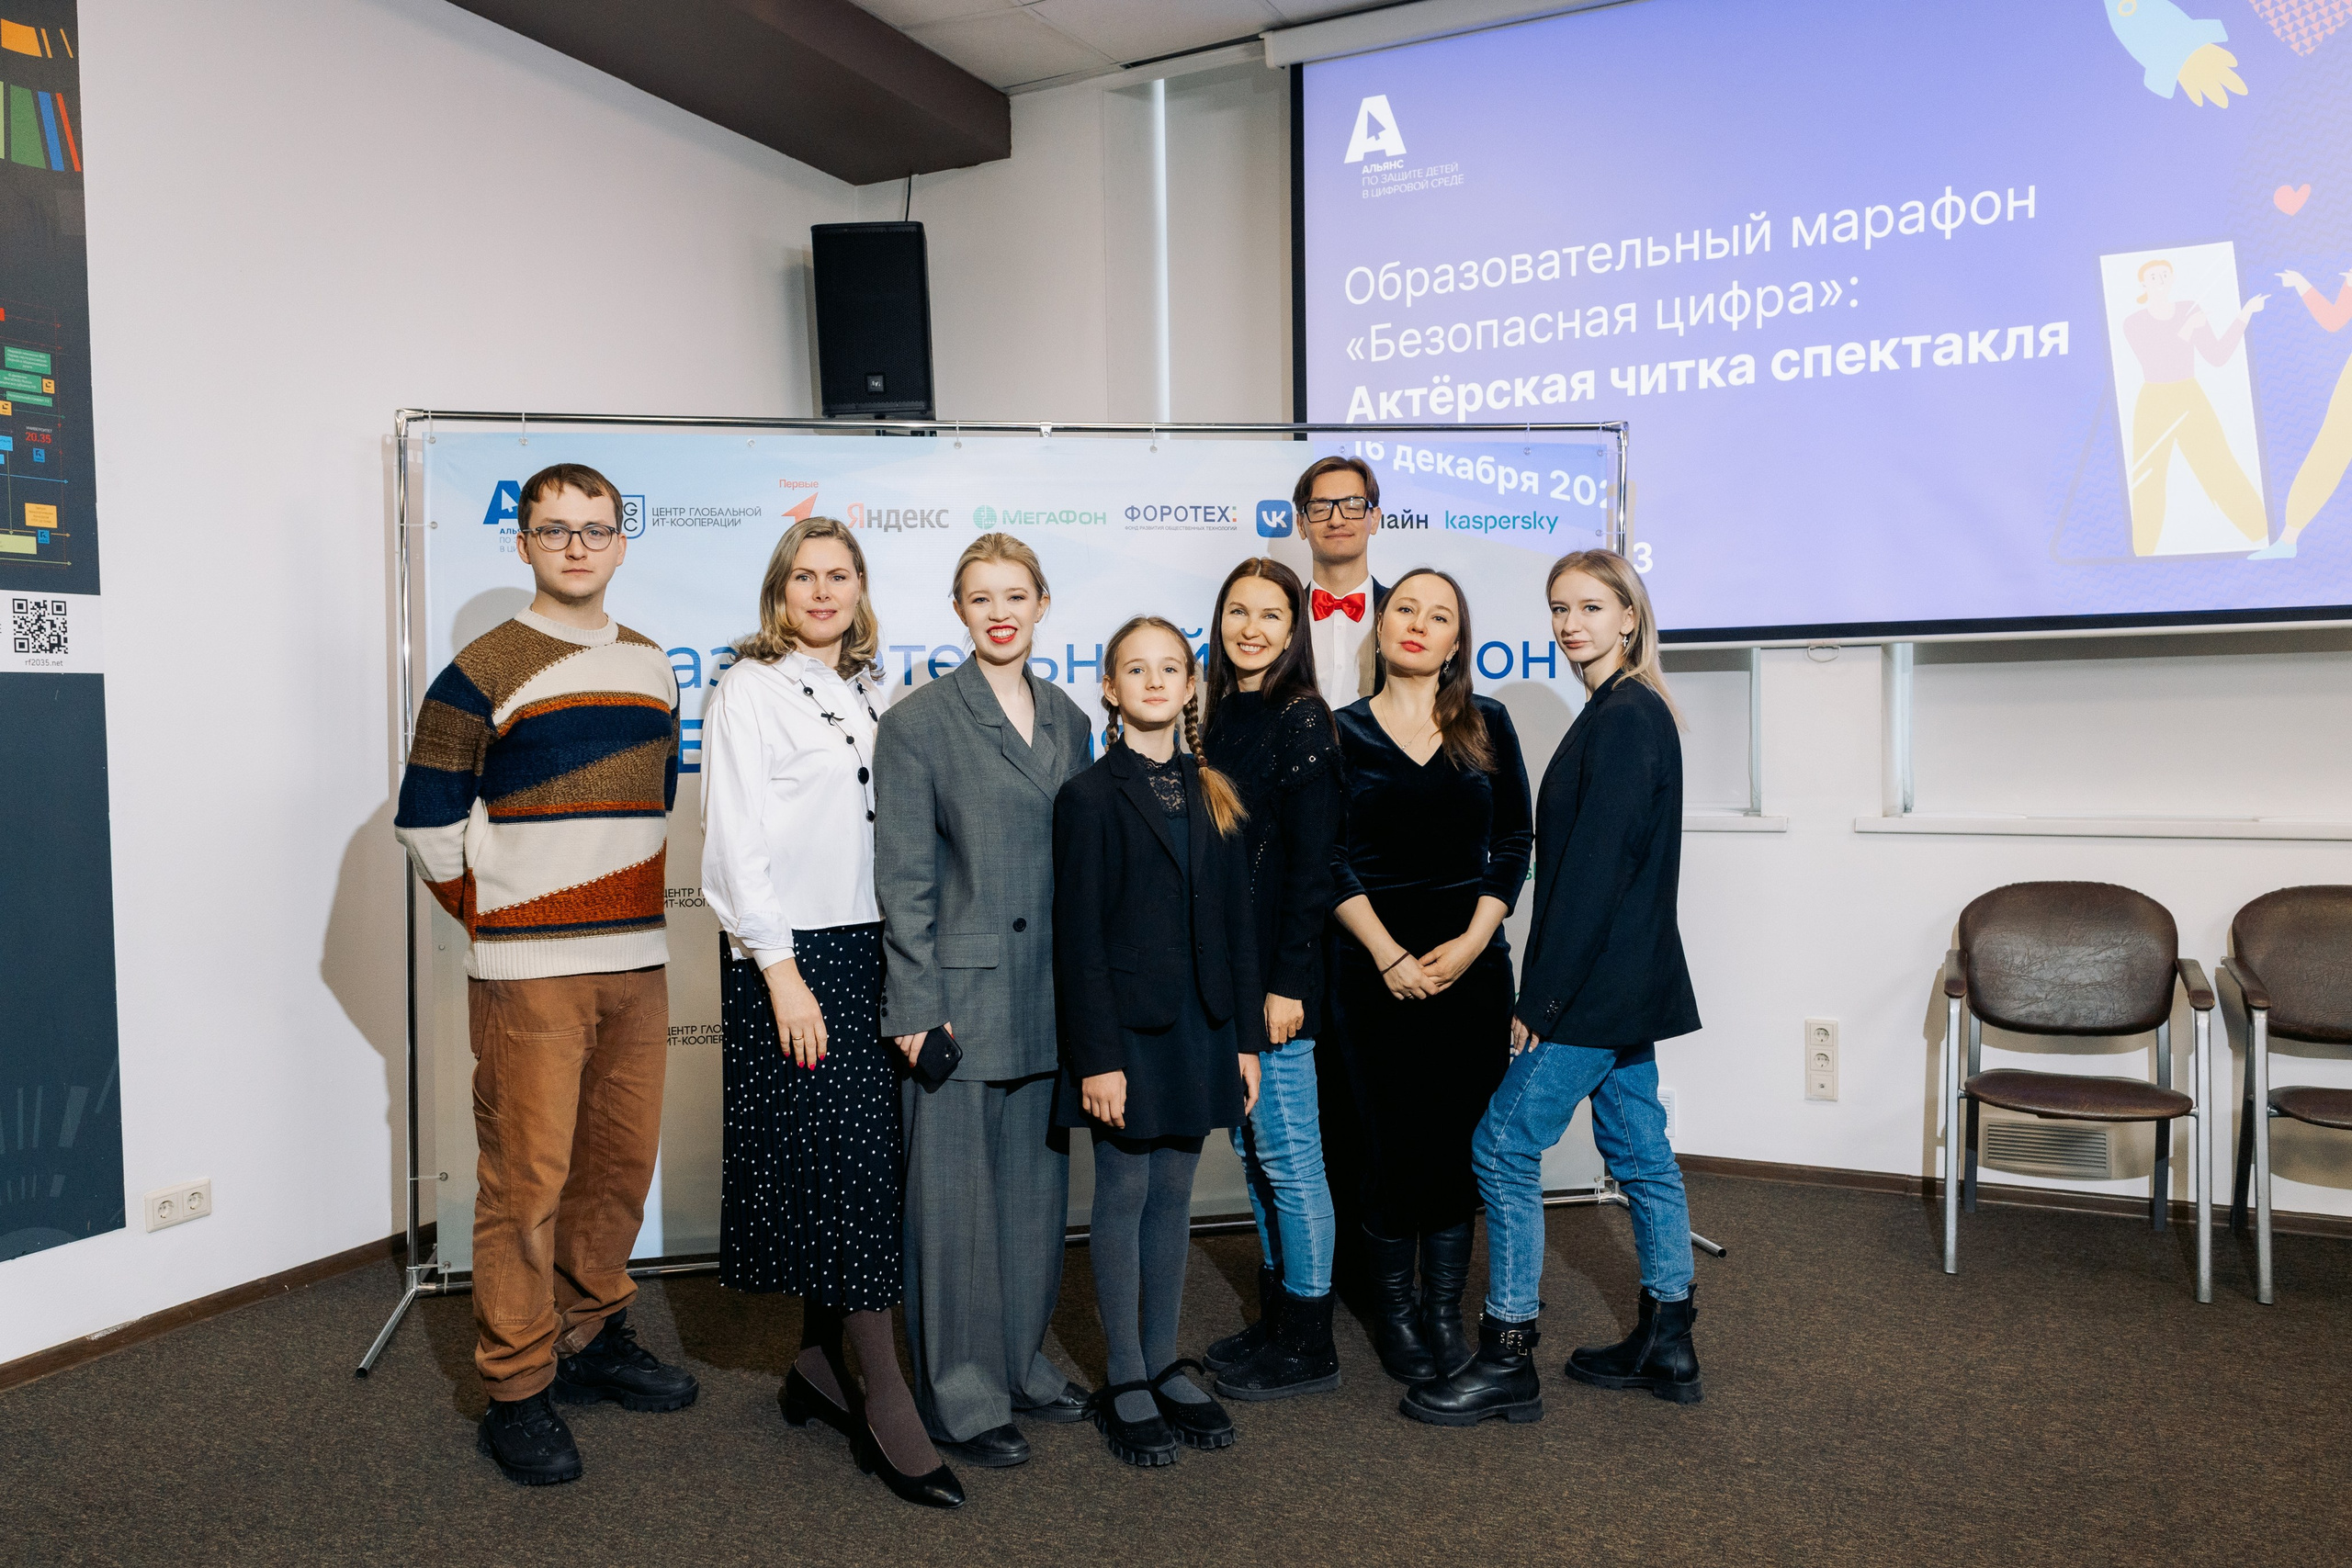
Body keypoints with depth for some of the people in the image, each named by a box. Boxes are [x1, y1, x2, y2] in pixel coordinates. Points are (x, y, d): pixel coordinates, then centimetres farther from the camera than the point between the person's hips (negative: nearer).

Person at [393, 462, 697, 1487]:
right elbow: (426, 820, -3)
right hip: (528, 973, -5)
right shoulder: (484, 671, -5)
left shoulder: (652, 668, 13)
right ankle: (515, 1393, 10)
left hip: (636, 960, 6)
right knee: (527, 1180, -2)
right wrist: (494, 914, 2)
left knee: (619, 1163, 12)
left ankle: (592, 1338, 29)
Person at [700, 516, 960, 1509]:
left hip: (867, 948, 6)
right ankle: (889, 1415, 0)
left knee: (853, 1164, 9)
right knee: (846, 1166, -6)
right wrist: (779, 969, -15)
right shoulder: (750, 688, -4)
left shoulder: (868, 694, 14)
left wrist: (902, 955, 10)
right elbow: (736, 840, -10)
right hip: (788, 955, -6)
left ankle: (818, 1367, 24)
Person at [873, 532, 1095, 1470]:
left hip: (1047, 998, 6)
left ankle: (1019, 1365, 31)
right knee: (955, 1197, 3)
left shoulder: (1067, 721, 11)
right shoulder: (917, 723, -6)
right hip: (960, 997, -5)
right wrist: (918, 1008, -12)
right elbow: (903, 879, -8)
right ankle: (960, 1399, 17)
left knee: (1037, 1189, 14)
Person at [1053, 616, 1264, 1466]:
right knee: (1124, 1194, 5)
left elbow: (1237, 921, 9)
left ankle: (1166, 1363, 26)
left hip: (1200, 1026, 5)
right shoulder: (1089, 797, -6)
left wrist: (1246, 1038, 6)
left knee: (1174, 1193, 13)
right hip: (1126, 1023, -5)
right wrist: (1097, 1057, -14)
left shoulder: (1213, 796, 9)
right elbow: (1079, 938, -10)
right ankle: (1125, 1381, 18)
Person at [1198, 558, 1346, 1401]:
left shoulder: (1302, 722, -10)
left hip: (1275, 972, -8)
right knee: (1253, 1149, 16)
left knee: (1288, 1157, 1)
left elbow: (1312, 865, -14)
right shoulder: (1220, 716, 11)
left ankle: (1307, 1347, 15)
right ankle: (1275, 1321, 29)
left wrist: (1287, 982, -17)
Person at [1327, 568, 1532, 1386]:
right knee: (1393, 1142, 2)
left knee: (1461, 1139, 5)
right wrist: (1390, 955, -11)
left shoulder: (1488, 725, 7)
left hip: (1473, 960, 2)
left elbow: (1513, 842, 4)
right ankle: (1394, 1310, 20)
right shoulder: (1342, 730, 2)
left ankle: (1445, 1308, 20)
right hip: (1376, 966, -2)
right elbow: (1330, 860, -3)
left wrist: (1470, 943, -7)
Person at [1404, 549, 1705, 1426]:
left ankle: (1507, 1363, 5)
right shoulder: (1626, 713, 13)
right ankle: (1666, 1345, 28)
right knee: (1639, 1150, 16)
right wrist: (1548, 989, 15)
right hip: (1626, 981, 10)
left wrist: (1538, 998, -19)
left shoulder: (1624, 721, -17)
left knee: (1505, 1147, -4)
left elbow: (1593, 870, -22)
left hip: (1597, 986, -10)